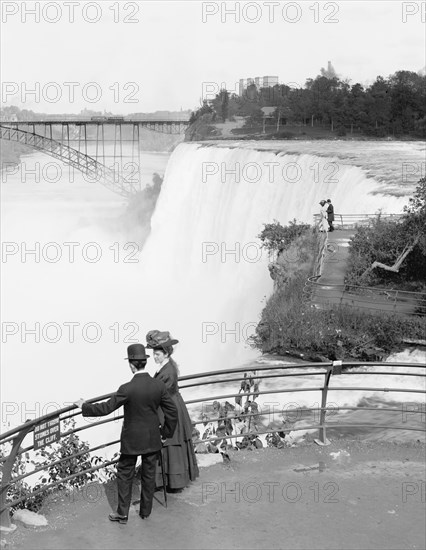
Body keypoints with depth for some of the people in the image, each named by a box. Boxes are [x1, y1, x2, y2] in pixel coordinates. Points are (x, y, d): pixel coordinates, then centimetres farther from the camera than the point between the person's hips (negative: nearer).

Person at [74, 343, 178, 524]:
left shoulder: (127, 389, -22)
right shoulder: (159, 385, -9)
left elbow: (106, 408, -14)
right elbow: (172, 411, -3)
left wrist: (84, 406, 1)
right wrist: (166, 432, 12)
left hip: (131, 441, -4)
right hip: (153, 439, 4)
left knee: (125, 475, 12)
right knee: (149, 474, 16)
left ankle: (123, 513, 18)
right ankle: (145, 511, 27)